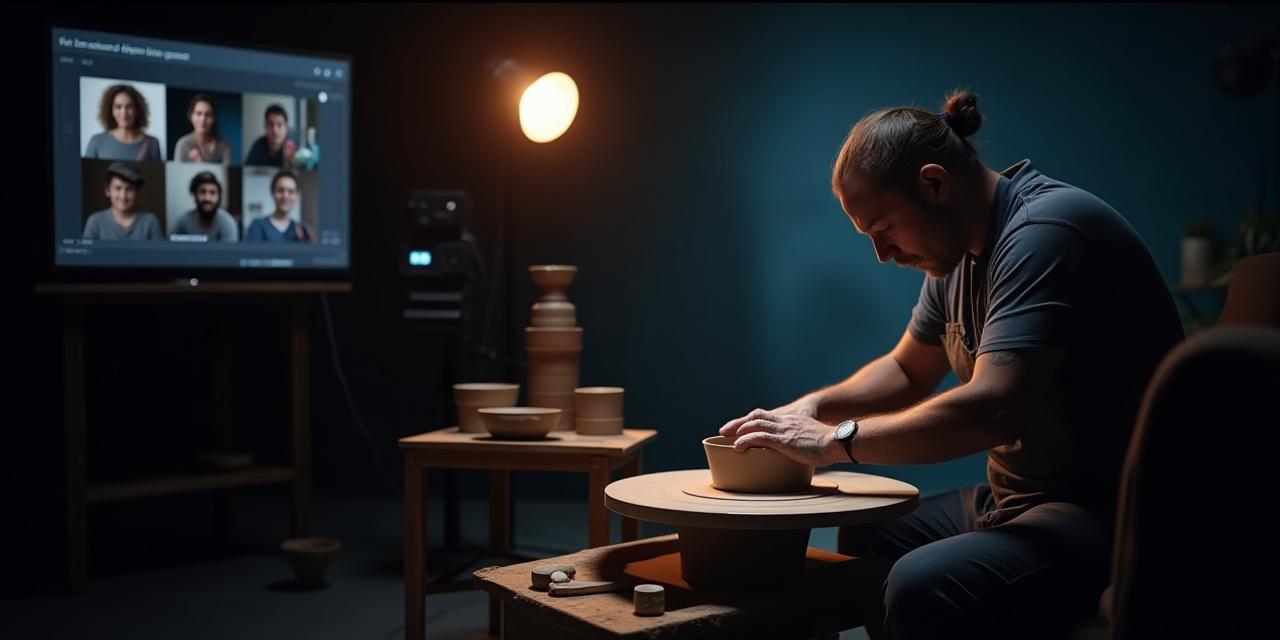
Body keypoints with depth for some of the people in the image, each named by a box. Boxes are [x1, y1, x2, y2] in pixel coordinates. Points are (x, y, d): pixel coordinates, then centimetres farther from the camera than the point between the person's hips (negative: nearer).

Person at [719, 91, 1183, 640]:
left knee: (922, 587, -30)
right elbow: (908, 370, 24)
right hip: (1018, 498, 10)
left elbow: (992, 409, -31)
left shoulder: (1045, 232, -20)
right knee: (865, 538, 15)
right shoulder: (961, 252, 11)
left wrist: (834, 441, -21)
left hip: (1112, 511, -10)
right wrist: (811, 408, 6)